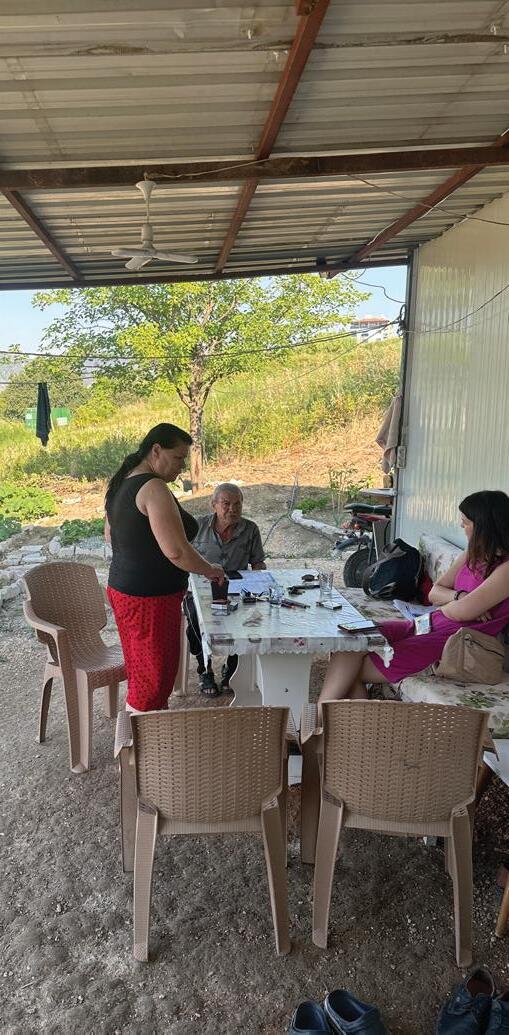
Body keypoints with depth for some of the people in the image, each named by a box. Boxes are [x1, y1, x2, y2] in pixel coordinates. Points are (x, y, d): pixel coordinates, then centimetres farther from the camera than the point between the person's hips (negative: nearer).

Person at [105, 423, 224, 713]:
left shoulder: (123, 483, 9)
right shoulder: (154, 488, -21)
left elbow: (110, 534, 22)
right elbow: (177, 552, -27)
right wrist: (211, 570, -11)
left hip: (123, 588, 10)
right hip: (150, 599, -10)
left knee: (142, 672, 21)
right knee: (154, 679, 3)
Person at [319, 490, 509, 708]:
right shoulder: (472, 555, 14)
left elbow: (461, 612, -22)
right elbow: (434, 592, 11)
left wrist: (445, 604, 1)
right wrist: (459, 597, -10)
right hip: (428, 627, 9)